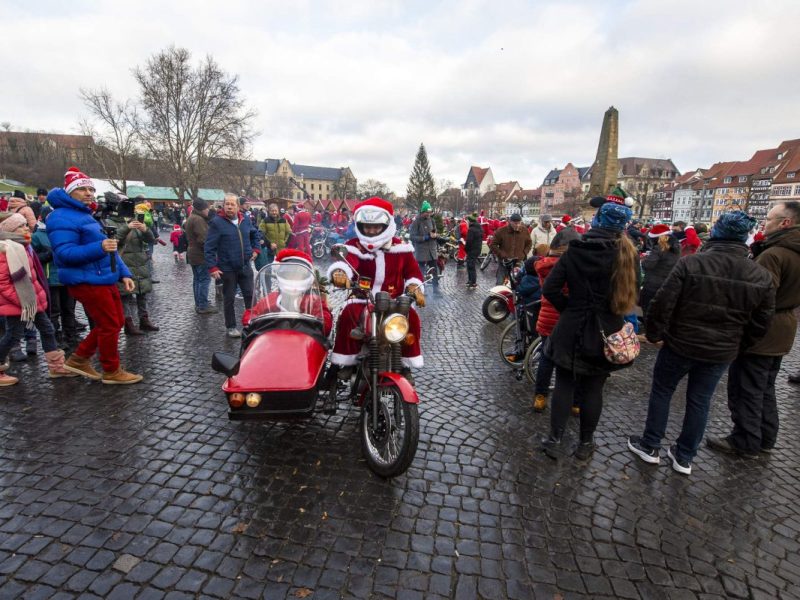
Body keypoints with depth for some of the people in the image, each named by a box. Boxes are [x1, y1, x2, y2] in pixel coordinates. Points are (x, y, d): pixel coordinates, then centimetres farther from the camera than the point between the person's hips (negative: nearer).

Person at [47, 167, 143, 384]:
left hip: (104, 279, 10)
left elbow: (109, 250, 20)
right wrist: (99, 247, -35)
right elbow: (65, 253, -23)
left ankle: (78, 359, 29)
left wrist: (123, 274, 13)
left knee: (116, 322, 16)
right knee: (109, 326, -2)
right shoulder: (62, 218, -12)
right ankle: (111, 371, 14)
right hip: (87, 282, -10)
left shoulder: (86, 216, 19)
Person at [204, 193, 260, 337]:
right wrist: (212, 267, -18)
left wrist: (255, 249, 13)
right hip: (227, 269, -4)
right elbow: (209, 247, -13)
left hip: (245, 267, 4)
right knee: (229, 299, 6)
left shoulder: (245, 220, 5)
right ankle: (231, 327, 20)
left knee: (250, 295, 10)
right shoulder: (217, 222, -11)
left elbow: (254, 235, 26)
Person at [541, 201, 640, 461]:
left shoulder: (575, 251, -7)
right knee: (593, 389, 12)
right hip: (605, 333, 0)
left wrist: (570, 308, 2)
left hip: (571, 330, 0)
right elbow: (633, 294, 0)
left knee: (564, 385, 11)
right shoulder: (628, 255, -7)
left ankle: (554, 440, 17)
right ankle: (585, 444, 26)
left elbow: (550, 289, -11)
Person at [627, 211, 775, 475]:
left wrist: (654, 334, -3)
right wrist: (736, 345, 17)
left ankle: (649, 446, 24)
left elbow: (662, 304, -16)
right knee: (700, 402, 15)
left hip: (680, 344, -3)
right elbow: (760, 324, 4)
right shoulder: (761, 276, -2)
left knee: (661, 392, 14)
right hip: (721, 353, 4)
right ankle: (685, 457, 26)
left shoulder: (691, 263, -15)